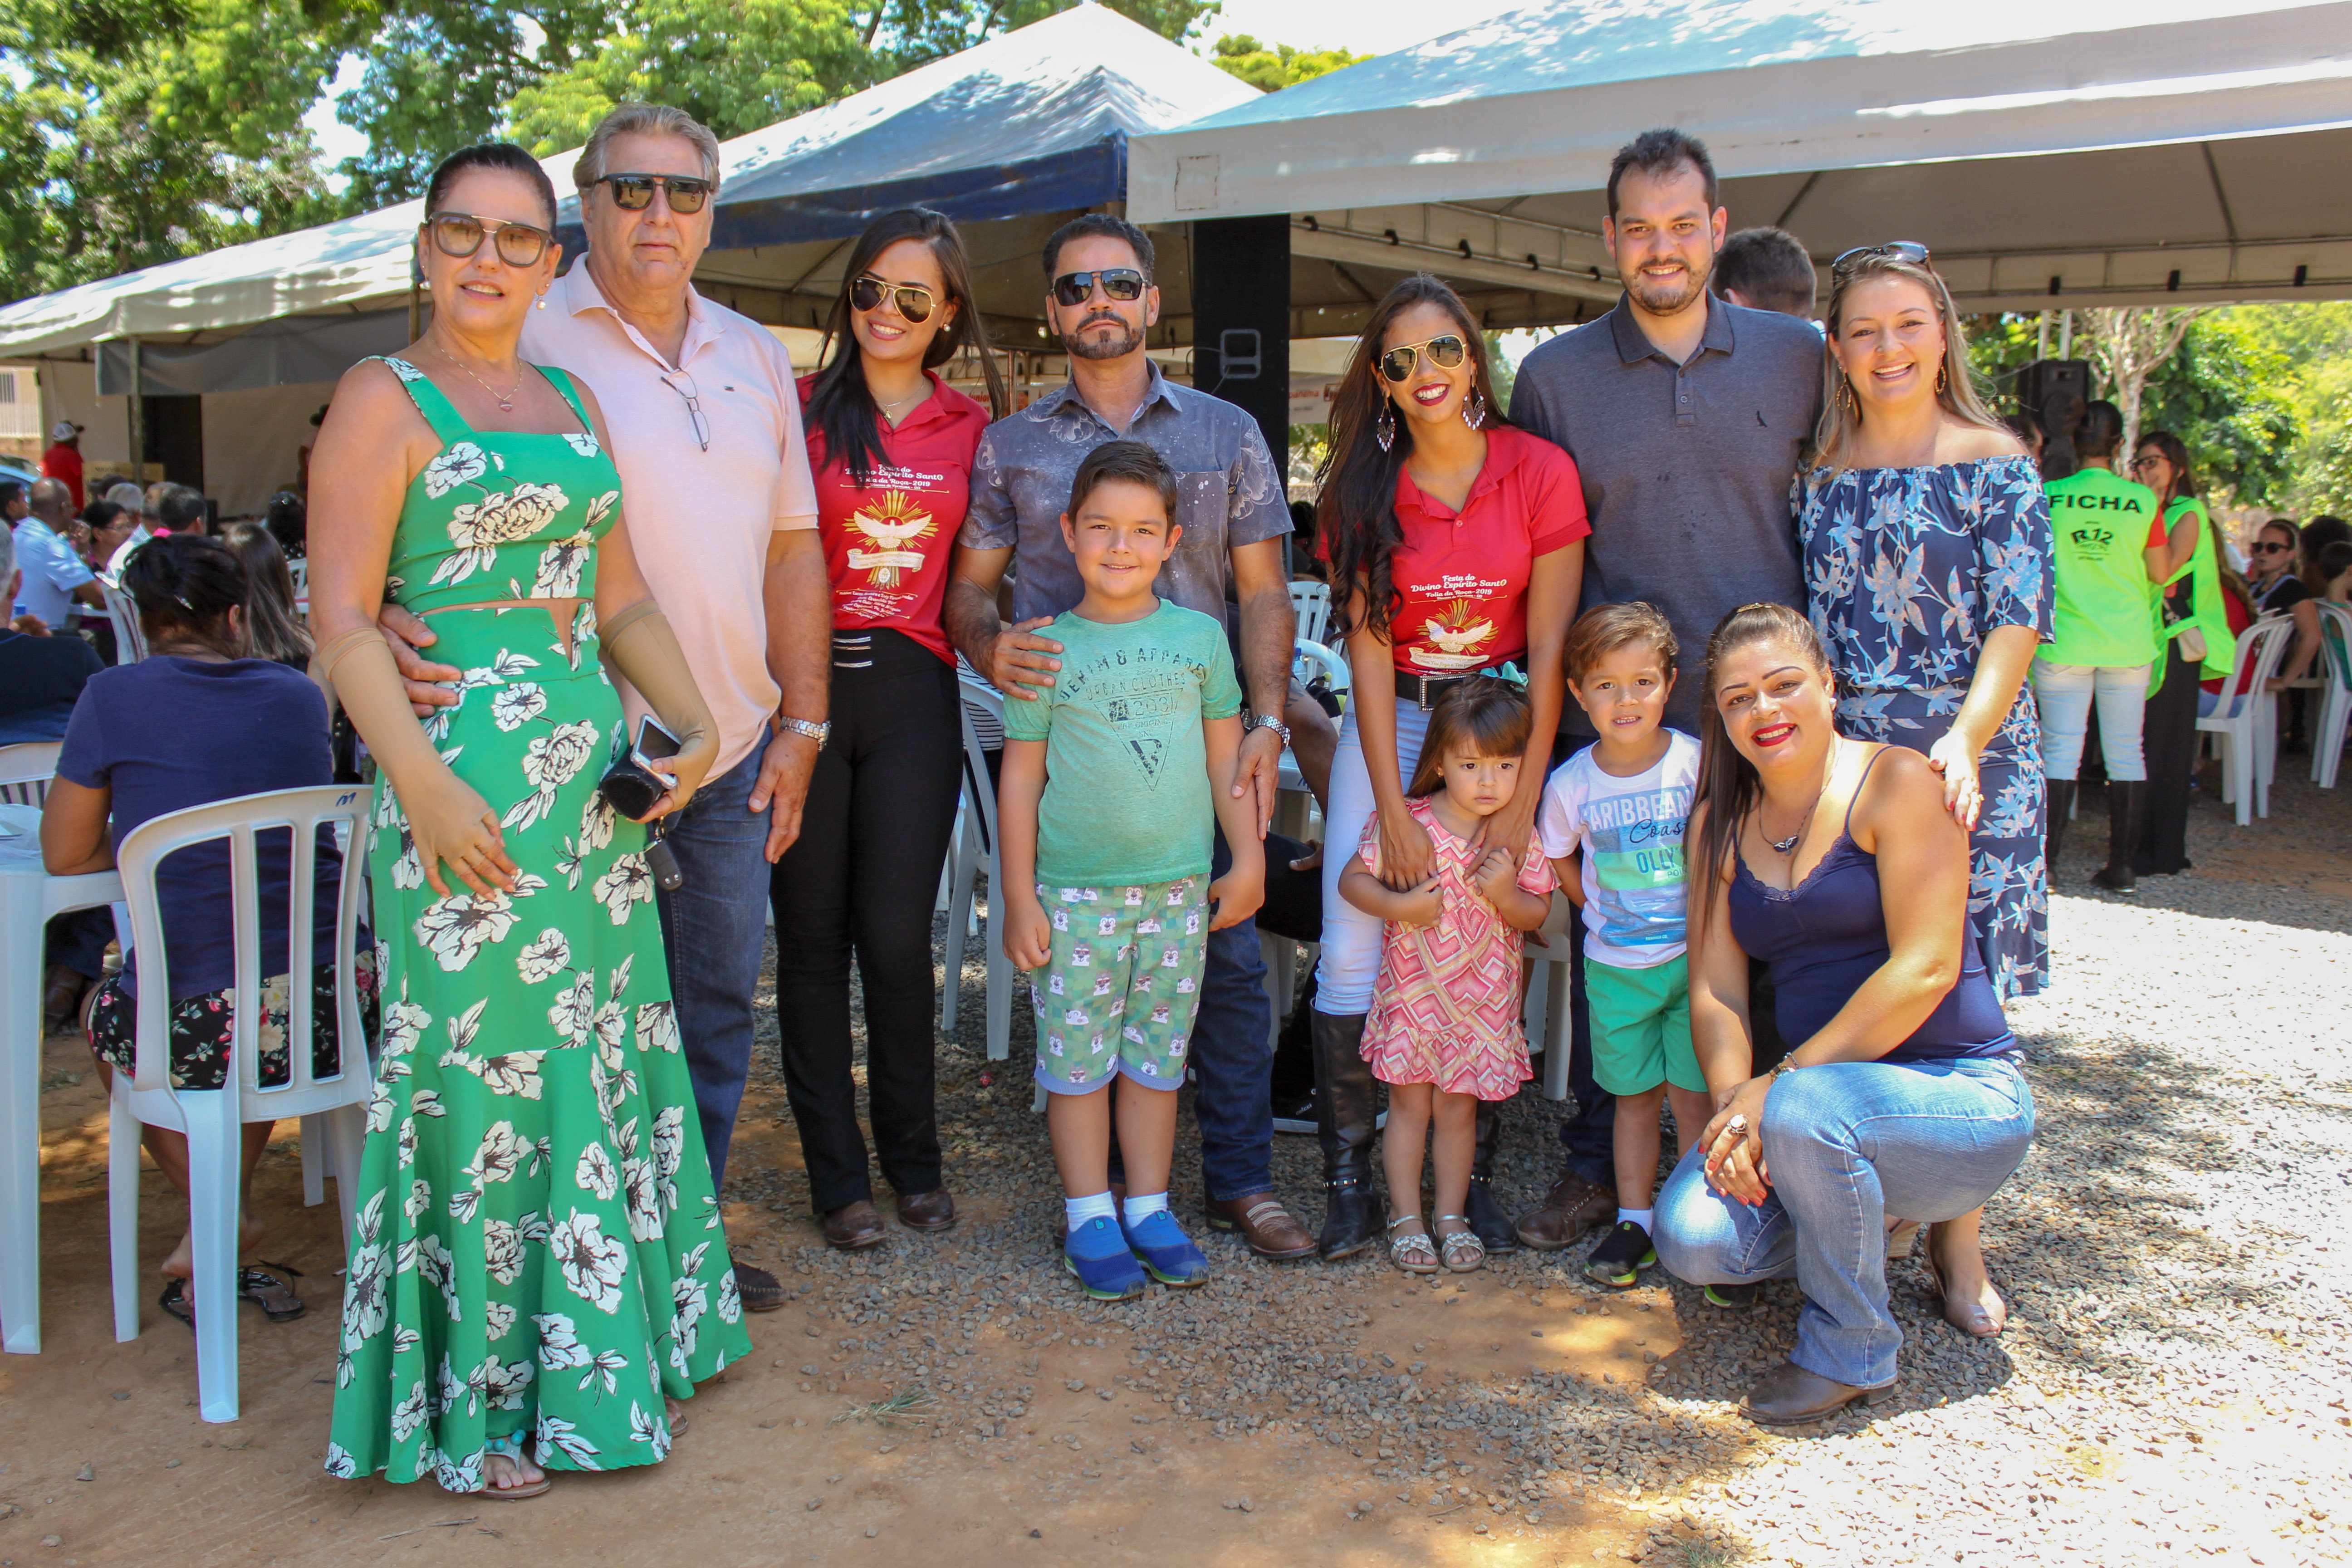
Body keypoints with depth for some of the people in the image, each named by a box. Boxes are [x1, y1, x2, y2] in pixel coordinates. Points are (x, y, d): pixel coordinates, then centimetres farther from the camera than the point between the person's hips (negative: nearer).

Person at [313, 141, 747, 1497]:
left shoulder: (575, 403, 16)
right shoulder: (384, 399, -3)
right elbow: (344, 619, -10)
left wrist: (696, 724, 3)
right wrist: (425, 786, -20)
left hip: (594, 764, 7)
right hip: (462, 777, -6)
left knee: (605, 1057, 11)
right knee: (482, 1073, 0)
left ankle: (602, 1356, 28)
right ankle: (473, 1402, 16)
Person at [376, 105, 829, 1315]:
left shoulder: (755, 357, 13)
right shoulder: (527, 341, -5)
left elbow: (792, 545, 15)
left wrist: (801, 722, 10)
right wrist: (389, 614, -29)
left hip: (730, 757, 6)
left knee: (716, 1006, 14)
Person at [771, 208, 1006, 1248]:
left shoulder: (972, 430, 10)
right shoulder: (799, 409, 4)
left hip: (912, 693, 1)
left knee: (897, 934, -1)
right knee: (813, 935, 4)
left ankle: (913, 1160, 19)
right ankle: (837, 1176, 16)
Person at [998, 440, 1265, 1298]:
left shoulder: (1200, 635, 4)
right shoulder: (1048, 649, -2)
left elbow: (1227, 753, 10)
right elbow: (1021, 775, -1)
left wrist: (1248, 857, 8)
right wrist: (1019, 897, -2)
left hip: (1179, 887, 2)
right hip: (1076, 889, -2)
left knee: (1158, 1057, 11)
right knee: (1078, 1058, 5)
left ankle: (1149, 1208, 24)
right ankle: (1089, 1216, 19)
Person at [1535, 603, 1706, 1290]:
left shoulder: (1696, 761, -12)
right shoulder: (1571, 784, -8)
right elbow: (1558, 862, 8)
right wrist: (1607, 914, 5)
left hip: (1694, 957, -1)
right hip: (1616, 966, 2)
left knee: (1694, 1096, 1)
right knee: (1635, 1096, 11)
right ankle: (1634, 1220, 23)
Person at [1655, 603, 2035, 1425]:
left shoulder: (1897, 782, -9)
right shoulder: (1720, 823, 8)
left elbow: (1925, 969, -18)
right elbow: (1714, 988, 3)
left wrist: (1783, 1082, -21)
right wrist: (1733, 1104, -16)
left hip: (1960, 1092, -5)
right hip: (1824, 1090, 6)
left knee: (1805, 1111, -36)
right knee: (1693, 1240, -18)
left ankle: (1850, 1352, -9)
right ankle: (1877, 1220, 14)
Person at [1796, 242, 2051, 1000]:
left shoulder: (1994, 463, 0)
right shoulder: (1818, 475, 10)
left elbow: (2017, 623, -9)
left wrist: (1965, 740, -24)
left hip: (1967, 759, -3)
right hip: (1842, 756, 3)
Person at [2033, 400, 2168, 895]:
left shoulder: (2048, 497, -5)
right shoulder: (2143, 500, -3)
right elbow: (2161, 574, 3)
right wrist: (2184, 543, 20)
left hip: (2064, 641, -1)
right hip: (2128, 643, 1)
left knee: (2061, 748, 3)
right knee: (2126, 751, 7)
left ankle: (2046, 859, 1)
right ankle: (2122, 865, 9)